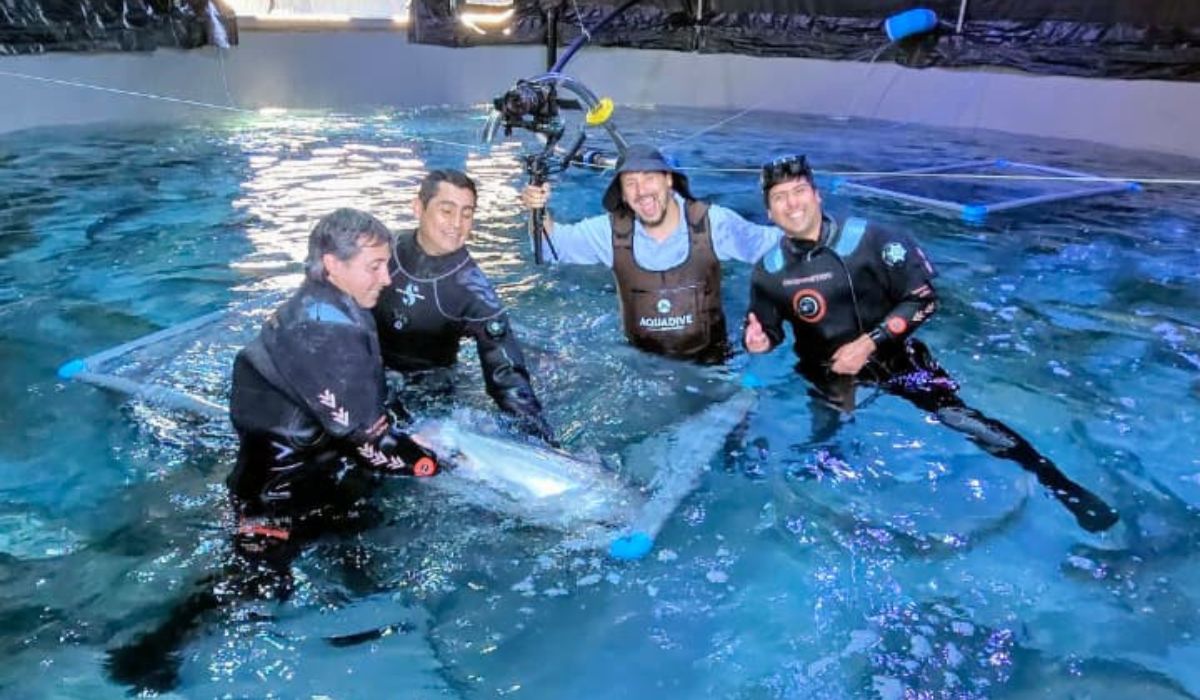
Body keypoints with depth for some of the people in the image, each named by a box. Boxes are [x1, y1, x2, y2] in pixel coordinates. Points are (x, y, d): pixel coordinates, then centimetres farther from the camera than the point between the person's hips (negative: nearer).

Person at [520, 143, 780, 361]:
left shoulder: (711, 222, -12)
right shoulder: (611, 231, -8)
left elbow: (768, 243, -4)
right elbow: (553, 245, 2)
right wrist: (540, 212, -18)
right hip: (643, 361, 2)